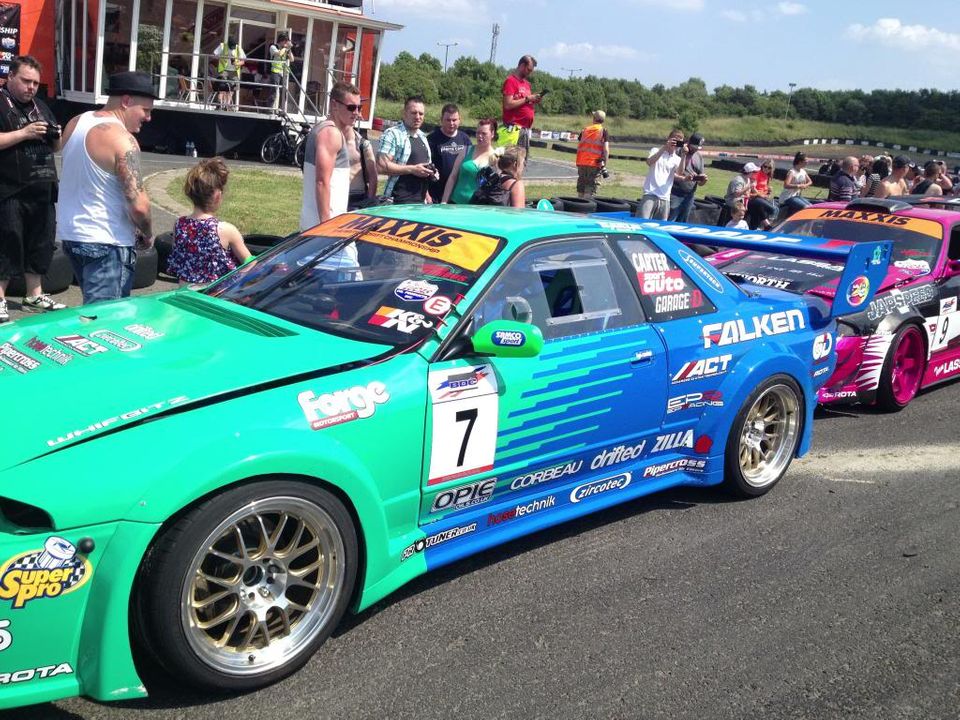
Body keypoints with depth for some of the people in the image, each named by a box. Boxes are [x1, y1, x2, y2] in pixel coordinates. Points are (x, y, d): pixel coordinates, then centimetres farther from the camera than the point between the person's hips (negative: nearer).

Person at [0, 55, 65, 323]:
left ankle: (34, 295, 23)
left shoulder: (40, 106, 17)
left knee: (40, 244, 12)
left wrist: (56, 136, 0)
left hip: (42, 190, 7)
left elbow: (56, 147, 22)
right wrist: (24, 133, -20)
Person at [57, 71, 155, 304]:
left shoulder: (75, 123, 7)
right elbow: (139, 205, -23)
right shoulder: (122, 140, -19)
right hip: (106, 243, -9)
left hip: (70, 233, 9)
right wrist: (148, 235, -4)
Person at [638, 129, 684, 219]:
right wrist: (664, 148, -21)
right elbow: (649, 162, -15)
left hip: (665, 198, 4)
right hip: (650, 195, -3)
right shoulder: (656, 151, 7)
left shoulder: (677, 159, 13)